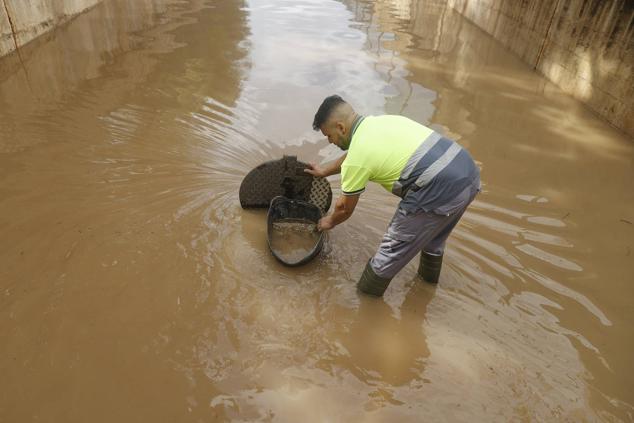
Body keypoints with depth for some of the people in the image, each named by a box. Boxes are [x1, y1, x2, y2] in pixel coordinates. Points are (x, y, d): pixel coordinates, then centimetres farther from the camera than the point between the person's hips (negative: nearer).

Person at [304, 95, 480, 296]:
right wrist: (325, 170, 50)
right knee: (434, 232, 34)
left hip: (440, 192, -9)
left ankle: (367, 295, 28)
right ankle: (429, 272, 57)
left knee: (393, 248, 9)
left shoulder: (357, 159, -7)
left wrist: (330, 222, 31)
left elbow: (345, 209, 10)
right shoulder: (381, 120, 17)